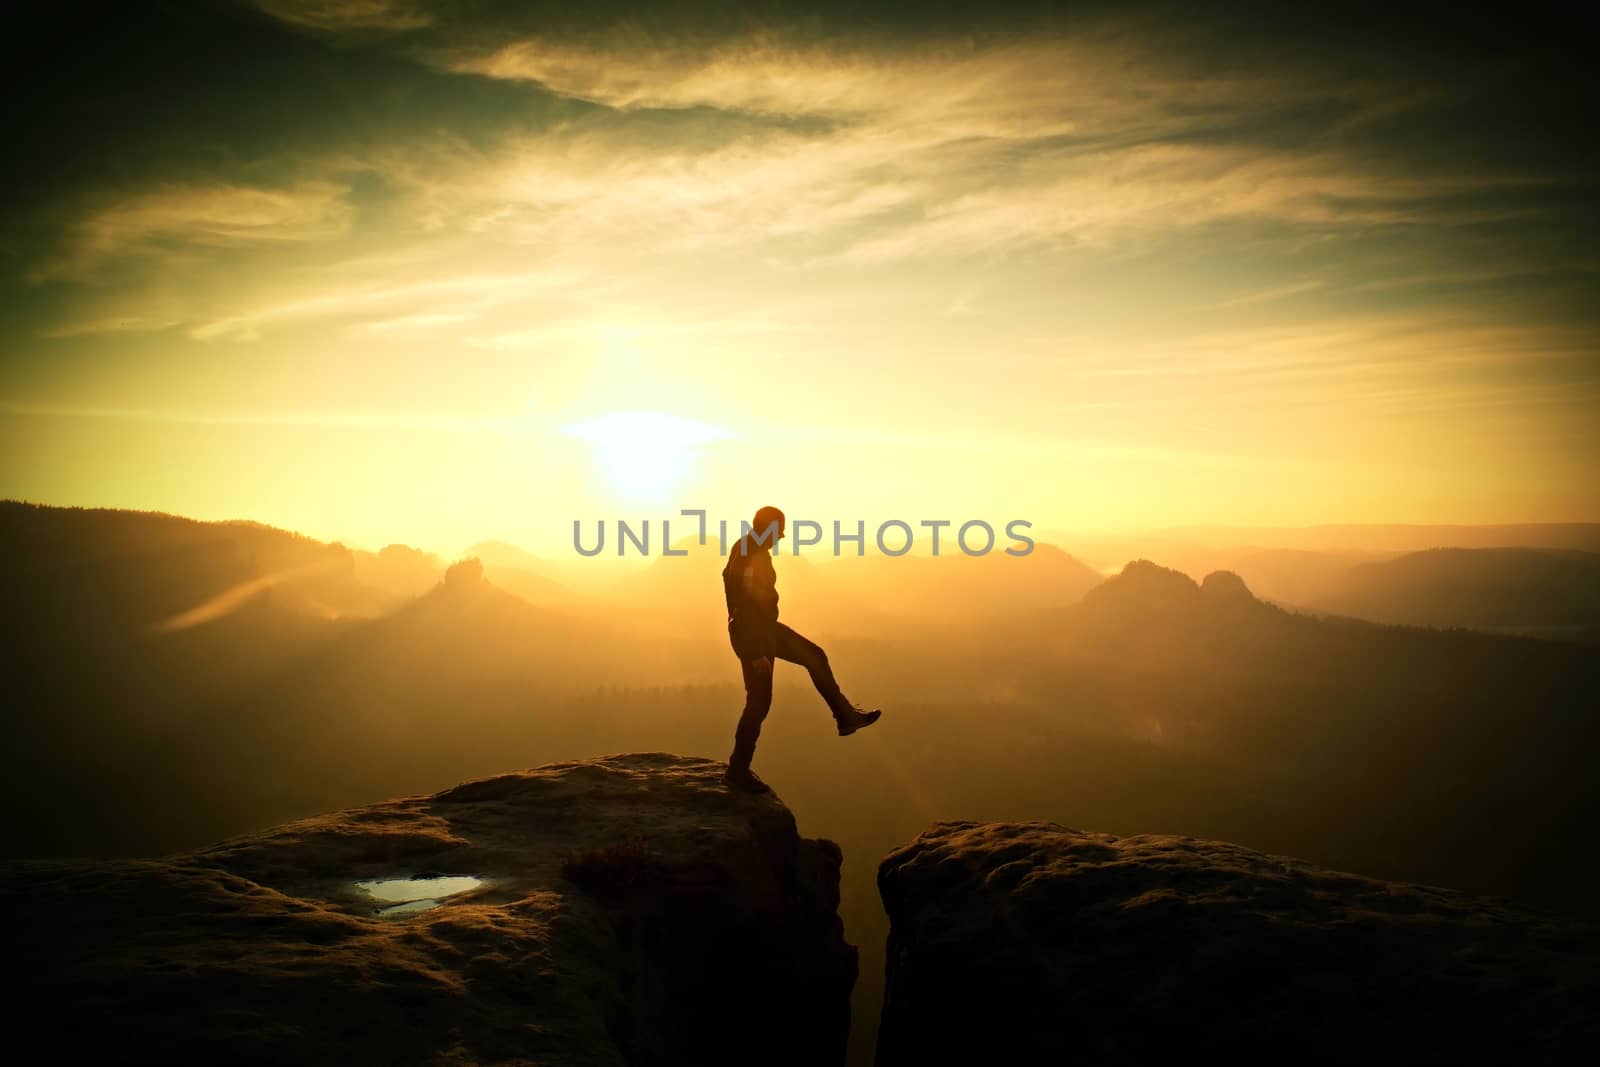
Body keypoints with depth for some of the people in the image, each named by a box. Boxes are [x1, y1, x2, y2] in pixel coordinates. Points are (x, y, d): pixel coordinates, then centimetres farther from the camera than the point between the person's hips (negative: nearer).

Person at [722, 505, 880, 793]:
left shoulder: (750, 549, 4)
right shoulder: (750, 561, -27)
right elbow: (746, 609, -28)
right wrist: (756, 654, -24)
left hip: (764, 627, 10)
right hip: (752, 634, -10)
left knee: (815, 657, 17)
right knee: (759, 703, -1)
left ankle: (845, 716, 26)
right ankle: (738, 770, 12)